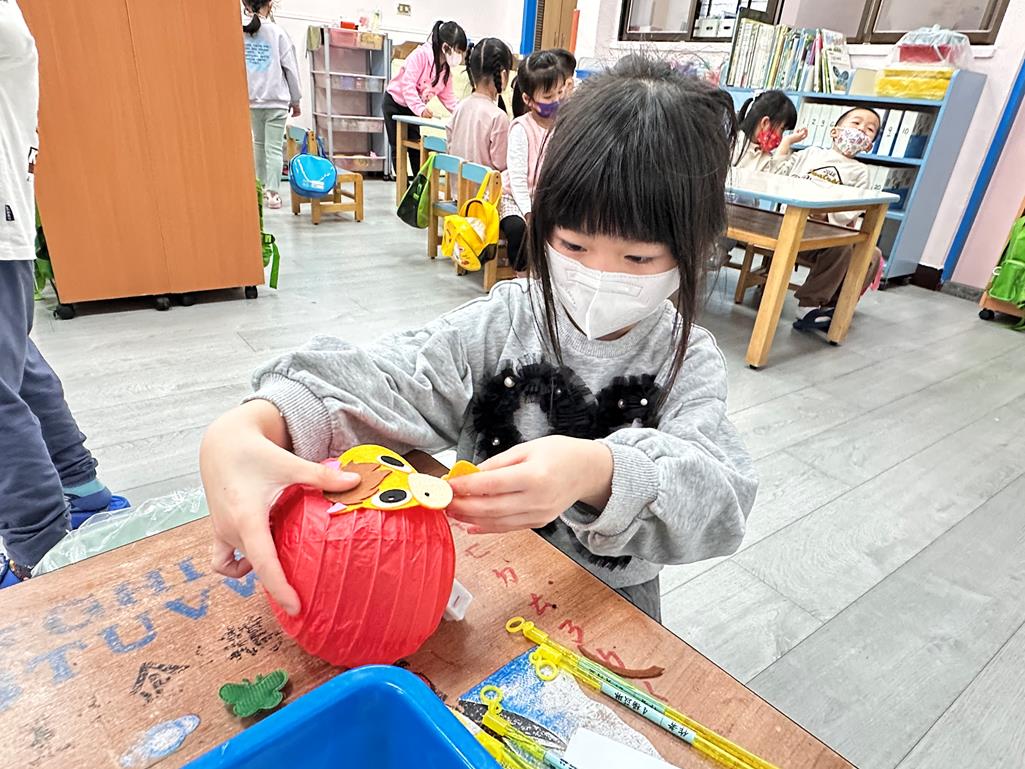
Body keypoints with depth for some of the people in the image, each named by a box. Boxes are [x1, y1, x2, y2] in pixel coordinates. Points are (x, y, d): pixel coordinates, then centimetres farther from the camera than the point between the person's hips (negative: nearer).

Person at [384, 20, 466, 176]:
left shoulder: (446, 67, -4)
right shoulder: (421, 55, -27)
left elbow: (447, 94, 1)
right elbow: (407, 84, -32)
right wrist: (420, 109, -41)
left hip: (414, 109, 6)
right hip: (395, 103, -6)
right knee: (398, 148, -1)